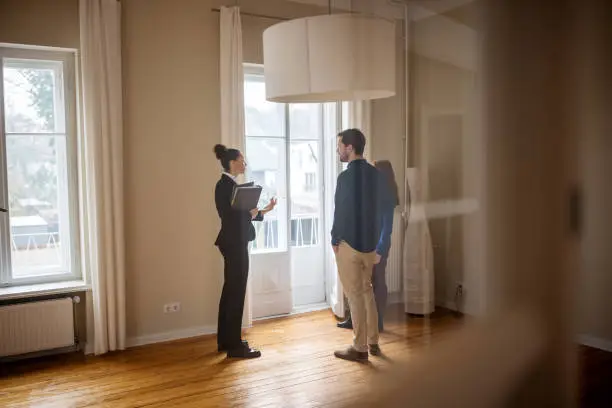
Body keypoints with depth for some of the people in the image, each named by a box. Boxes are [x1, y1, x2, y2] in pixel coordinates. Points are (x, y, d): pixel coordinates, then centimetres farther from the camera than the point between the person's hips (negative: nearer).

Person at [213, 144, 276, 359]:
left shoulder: (228, 184, 15)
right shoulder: (225, 185, -14)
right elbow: (229, 217, -19)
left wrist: (262, 211, 17)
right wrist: (252, 214, -28)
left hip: (235, 242, 10)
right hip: (234, 243, -10)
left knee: (231, 291, 14)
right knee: (236, 292, -6)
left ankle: (226, 340, 23)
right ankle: (234, 346, 1)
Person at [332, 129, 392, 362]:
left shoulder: (346, 177, -18)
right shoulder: (376, 174, 5)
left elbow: (341, 212, -18)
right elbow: (385, 205, 12)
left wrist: (335, 240, -5)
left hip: (349, 244, -7)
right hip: (370, 243, 7)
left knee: (355, 295, 1)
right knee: (367, 291, 18)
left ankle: (360, 348, 9)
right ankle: (373, 342, 26)